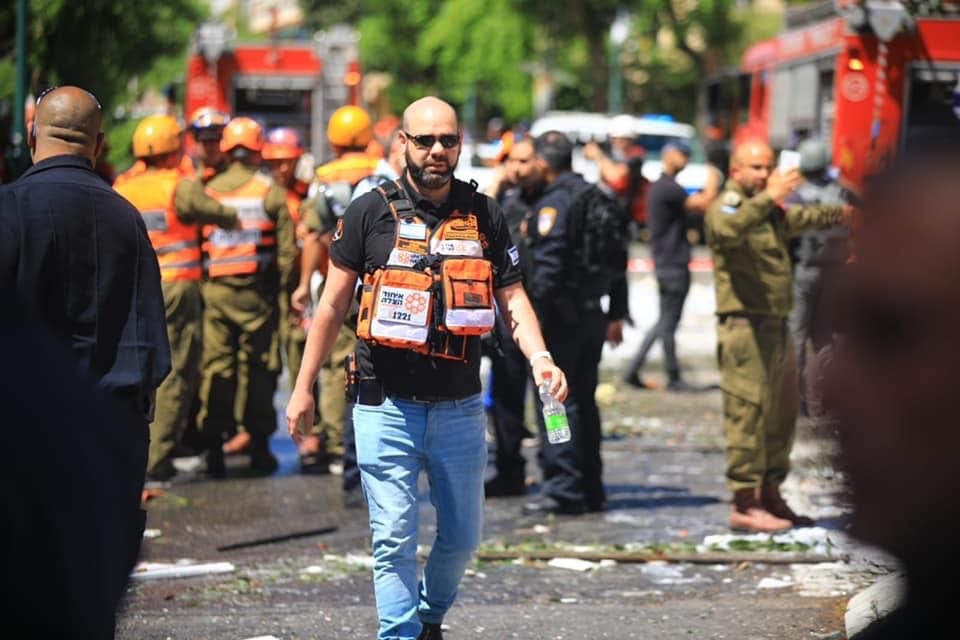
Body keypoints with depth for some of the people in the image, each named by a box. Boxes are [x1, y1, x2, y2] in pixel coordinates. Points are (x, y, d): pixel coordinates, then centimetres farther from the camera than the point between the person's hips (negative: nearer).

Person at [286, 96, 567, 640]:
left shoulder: (484, 216, 5)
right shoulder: (371, 212, -2)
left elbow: (513, 298, 2)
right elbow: (334, 304, 1)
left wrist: (539, 357, -17)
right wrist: (304, 388, 0)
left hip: (460, 407, 3)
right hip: (387, 407, -3)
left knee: (464, 534, 12)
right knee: (395, 538, -6)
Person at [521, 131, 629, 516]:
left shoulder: (554, 203, -13)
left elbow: (547, 267, -21)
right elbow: (618, 262, 18)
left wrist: (533, 317, -19)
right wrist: (616, 314, 22)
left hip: (561, 315, -9)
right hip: (592, 315, 9)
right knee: (584, 401, 15)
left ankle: (563, 490, -9)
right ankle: (591, 490, 19)